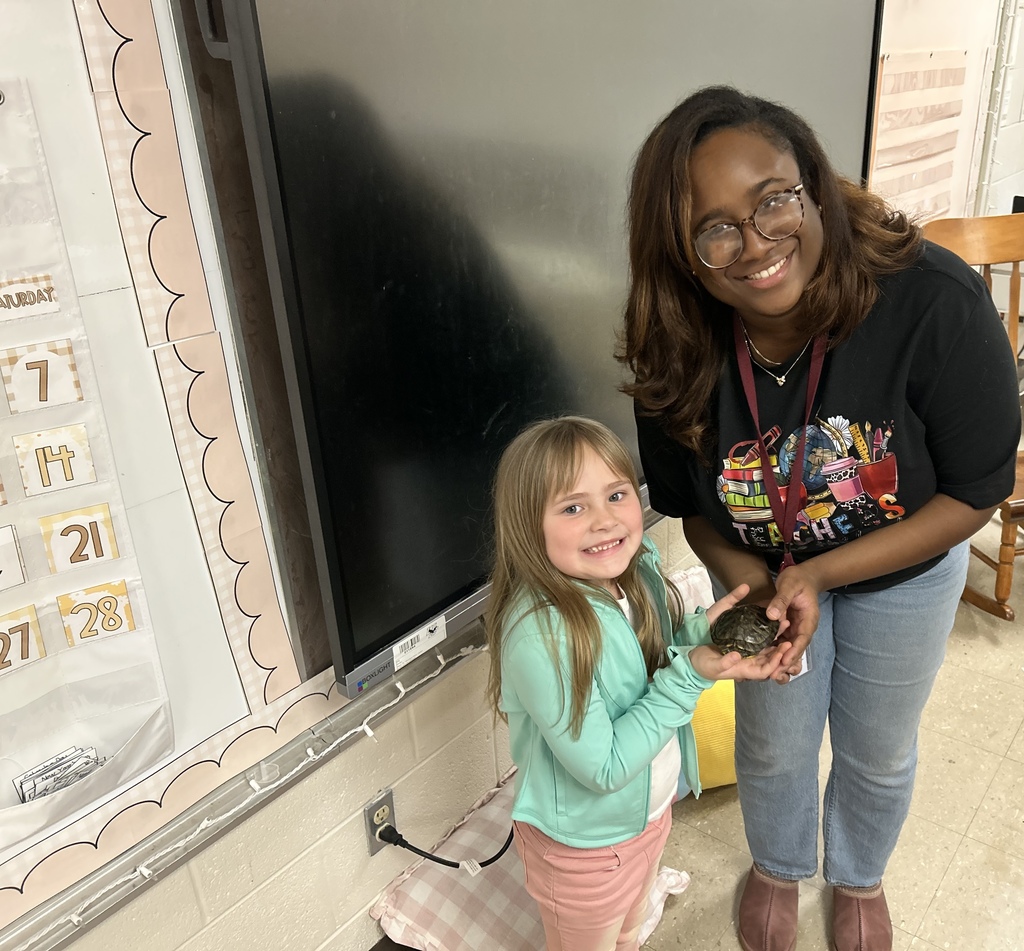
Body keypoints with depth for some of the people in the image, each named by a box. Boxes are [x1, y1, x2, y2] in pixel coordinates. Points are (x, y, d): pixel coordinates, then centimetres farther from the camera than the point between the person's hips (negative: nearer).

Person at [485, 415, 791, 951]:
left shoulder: (638, 571, -15)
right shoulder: (540, 634, -37)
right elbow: (603, 769, -29)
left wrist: (702, 630, -17)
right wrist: (691, 674, -33)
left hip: (651, 808, 6)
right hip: (584, 845, -6)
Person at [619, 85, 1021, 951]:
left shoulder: (937, 302, -35)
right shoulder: (679, 355, -27)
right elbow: (690, 506, -9)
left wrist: (819, 576, -29)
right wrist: (752, 582, -28)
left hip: (906, 567, 0)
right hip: (769, 569, 1)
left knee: (878, 751, 22)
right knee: (774, 744, 20)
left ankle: (860, 879, 58)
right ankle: (778, 867, 57)